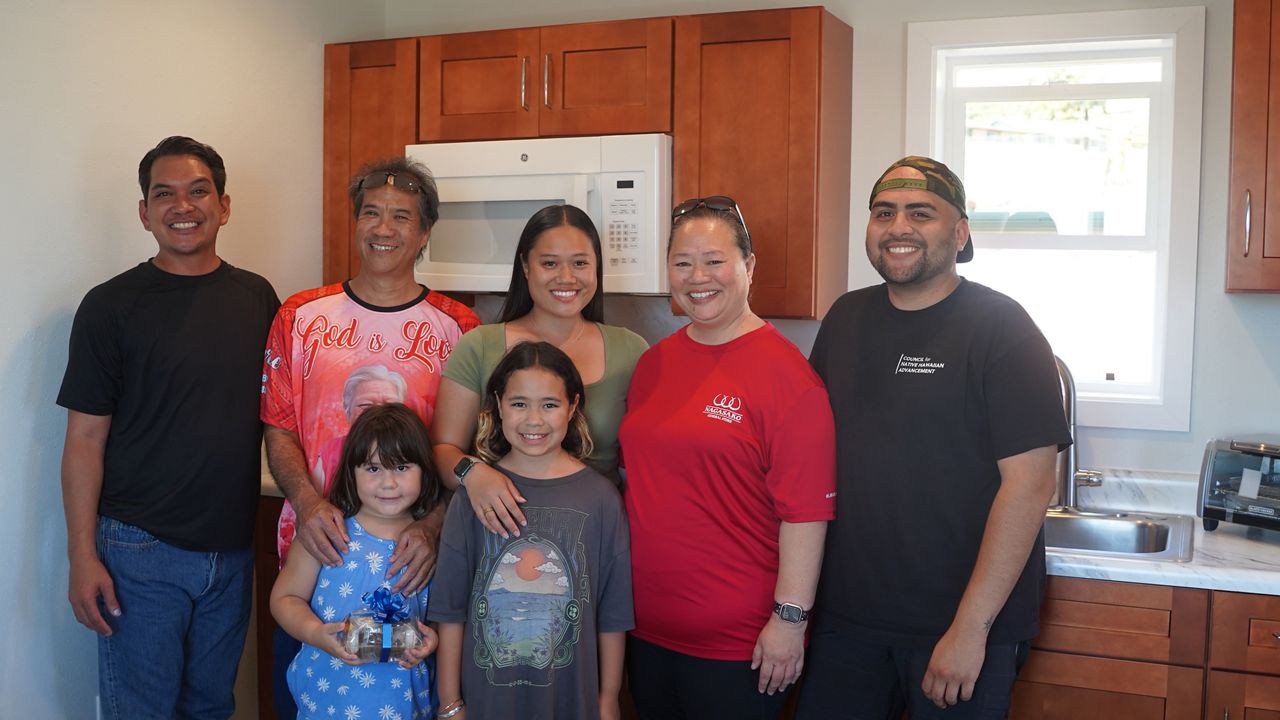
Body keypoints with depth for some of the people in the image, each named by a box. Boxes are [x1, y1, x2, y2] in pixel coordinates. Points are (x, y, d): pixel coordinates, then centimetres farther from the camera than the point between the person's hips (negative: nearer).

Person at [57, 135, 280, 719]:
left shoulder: (257, 298, 4)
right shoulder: (111, 306, -6)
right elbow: (85, 437, -6)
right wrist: (83, 556, -10)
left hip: (233, 552, 4)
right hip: (140, 554, -3)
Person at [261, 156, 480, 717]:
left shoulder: (457, 328, 0)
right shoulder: (301, 316, 4)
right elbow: (279, 429, 4)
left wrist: (433, 526, -17)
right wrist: (307, 501, -14)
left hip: (414, 564, -1)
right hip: (316, 548, 1)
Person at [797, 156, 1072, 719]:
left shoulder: (1001, 328, -11)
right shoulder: (845, 320, 6)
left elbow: (1029, 484, -15)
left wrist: (972, 628, -19)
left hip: (962, 626, -5)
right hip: (848, 618, 5)